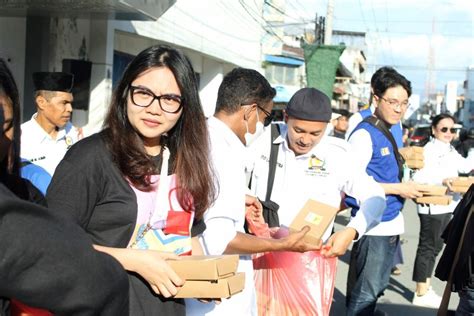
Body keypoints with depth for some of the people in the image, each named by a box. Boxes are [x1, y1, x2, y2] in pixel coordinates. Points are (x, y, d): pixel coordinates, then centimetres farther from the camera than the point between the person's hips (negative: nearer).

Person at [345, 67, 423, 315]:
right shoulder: (364, 134, -15)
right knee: (364, 293, 0)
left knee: (377, 288, 20)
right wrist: (398, 188, -19)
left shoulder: (389, 134, 11)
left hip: (390, 225, 9)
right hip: (372, 226, -9)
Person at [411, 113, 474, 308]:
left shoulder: (449, 150, 14)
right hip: (432, 205, -10)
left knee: (435, 247, 16)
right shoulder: (430, 149, -15)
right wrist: (442, 180, -40)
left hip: (445, 205, 10)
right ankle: (421, 294, 7)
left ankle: (426, 289, 27)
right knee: (427, 247, -2)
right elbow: (419, 176, -27)